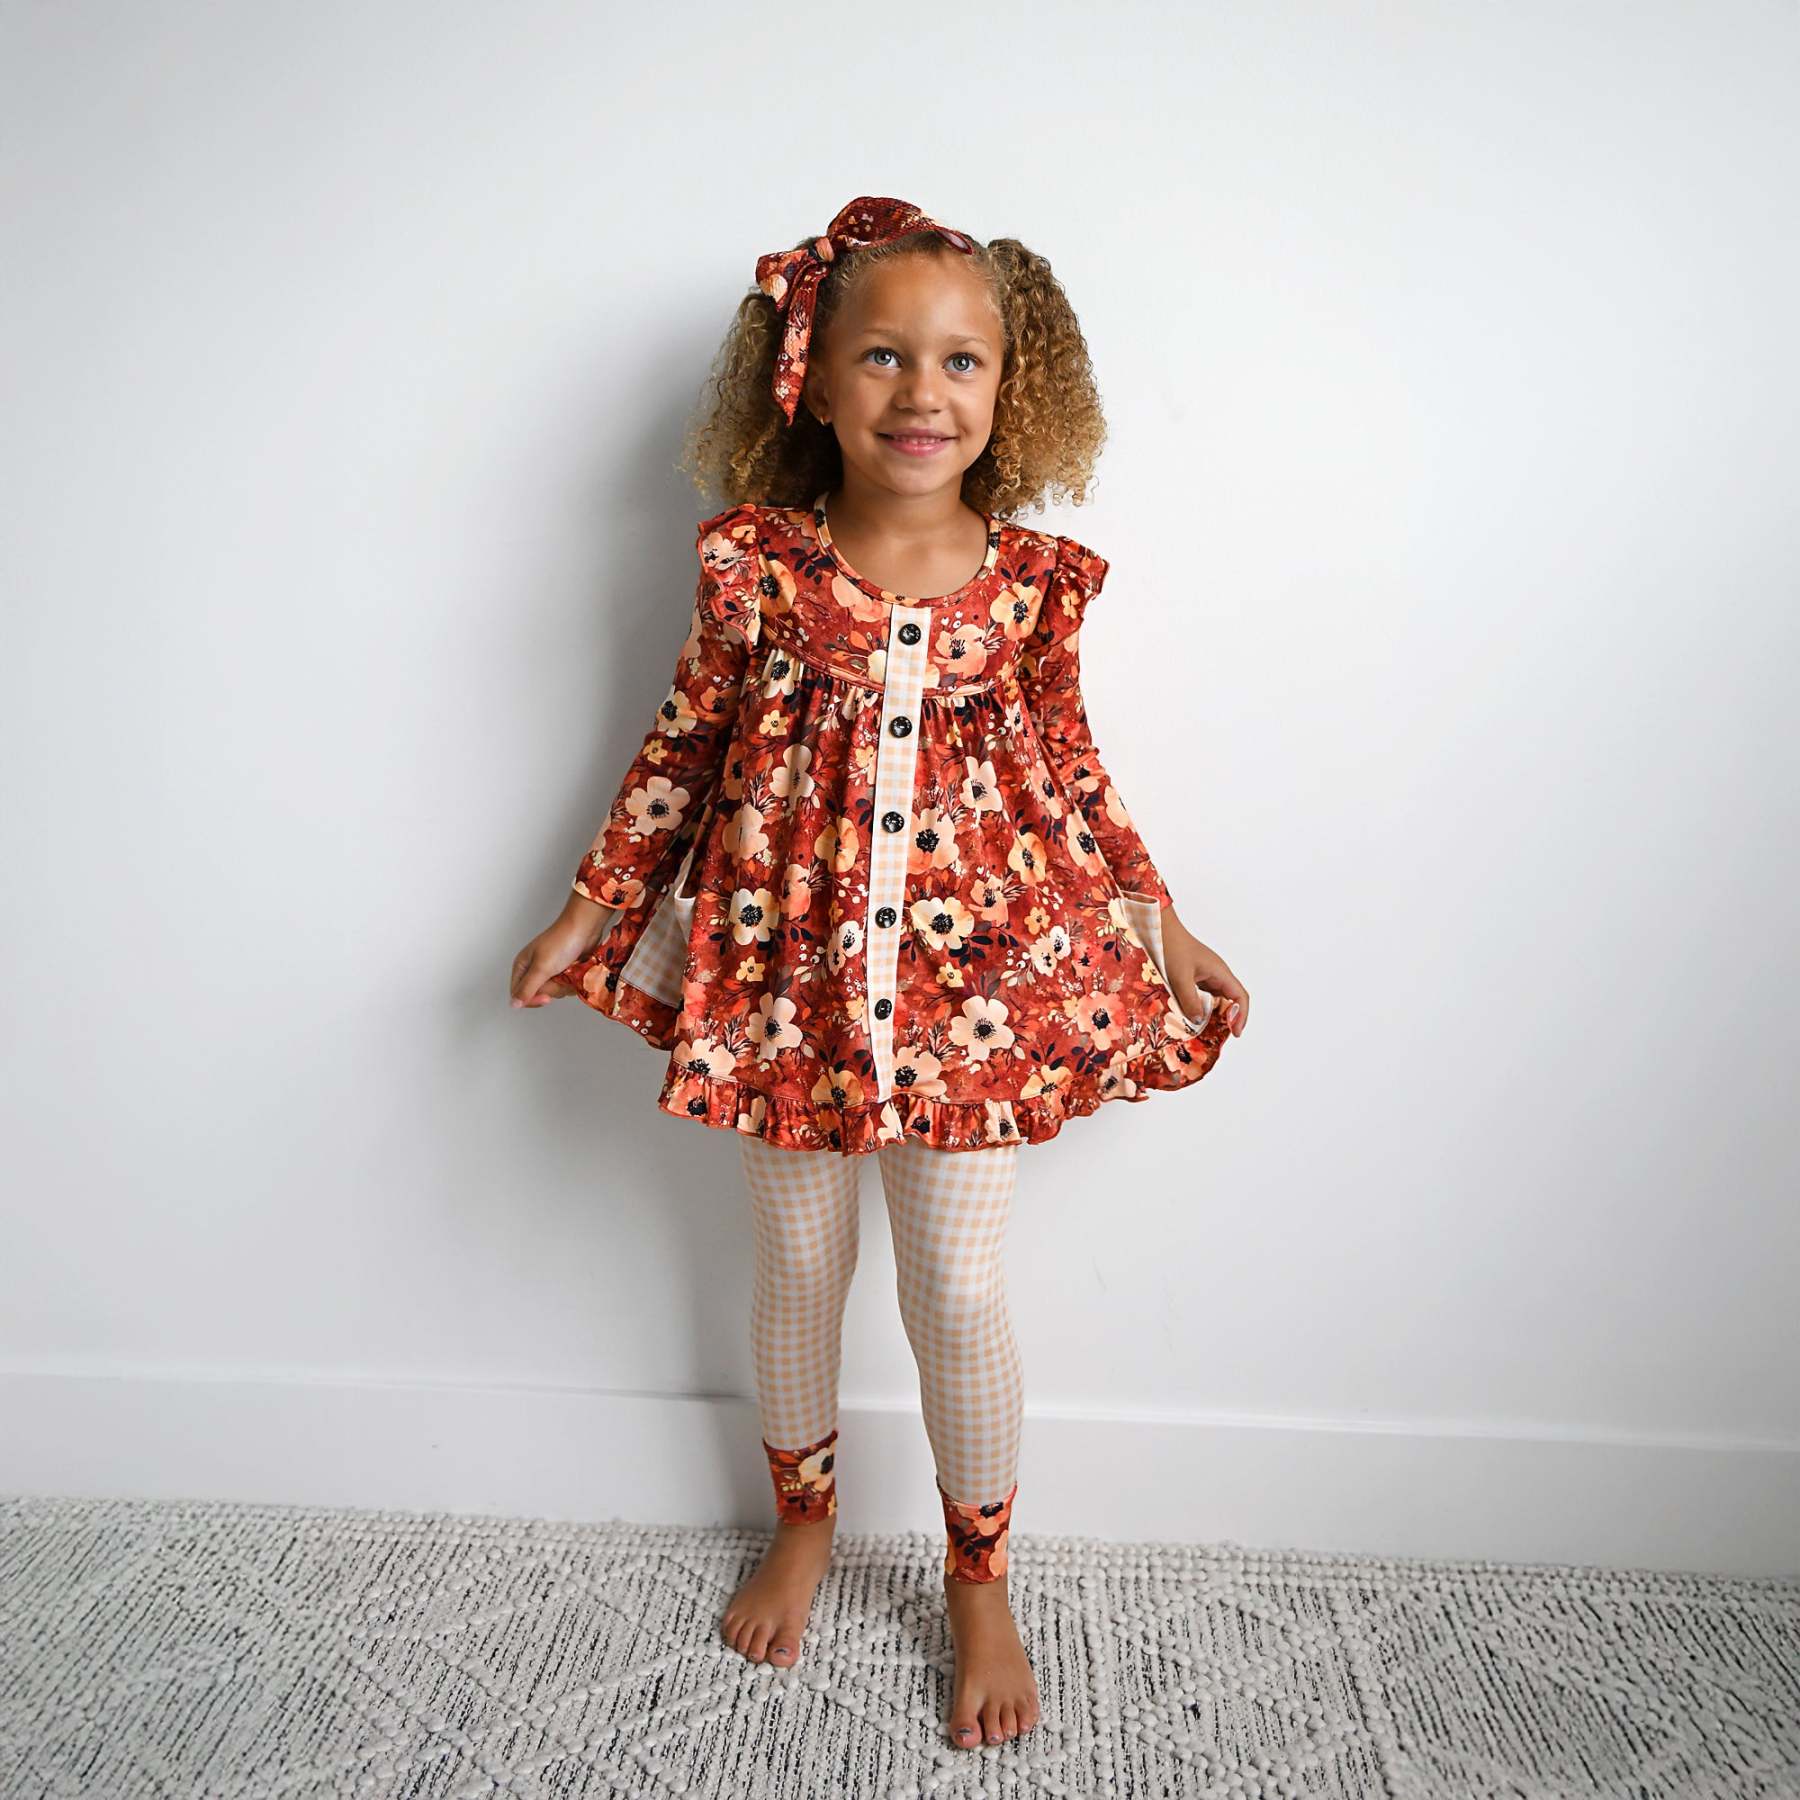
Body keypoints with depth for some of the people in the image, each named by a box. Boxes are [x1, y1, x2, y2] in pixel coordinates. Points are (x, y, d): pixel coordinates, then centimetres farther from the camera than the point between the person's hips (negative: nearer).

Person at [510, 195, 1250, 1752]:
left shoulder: (1034, 585, -4)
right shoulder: (756, 567, -6)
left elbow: (1067, 775, 7)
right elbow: (685, 751, 4)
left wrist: (1164, 928, 8)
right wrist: (591, 912, 7)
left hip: (976, 982, 0)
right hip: (783, 975, 1)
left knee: (960, 1292, 8)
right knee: (798, 1266, 18)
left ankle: (980, 1582, 35)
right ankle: (804, 1520, 46)